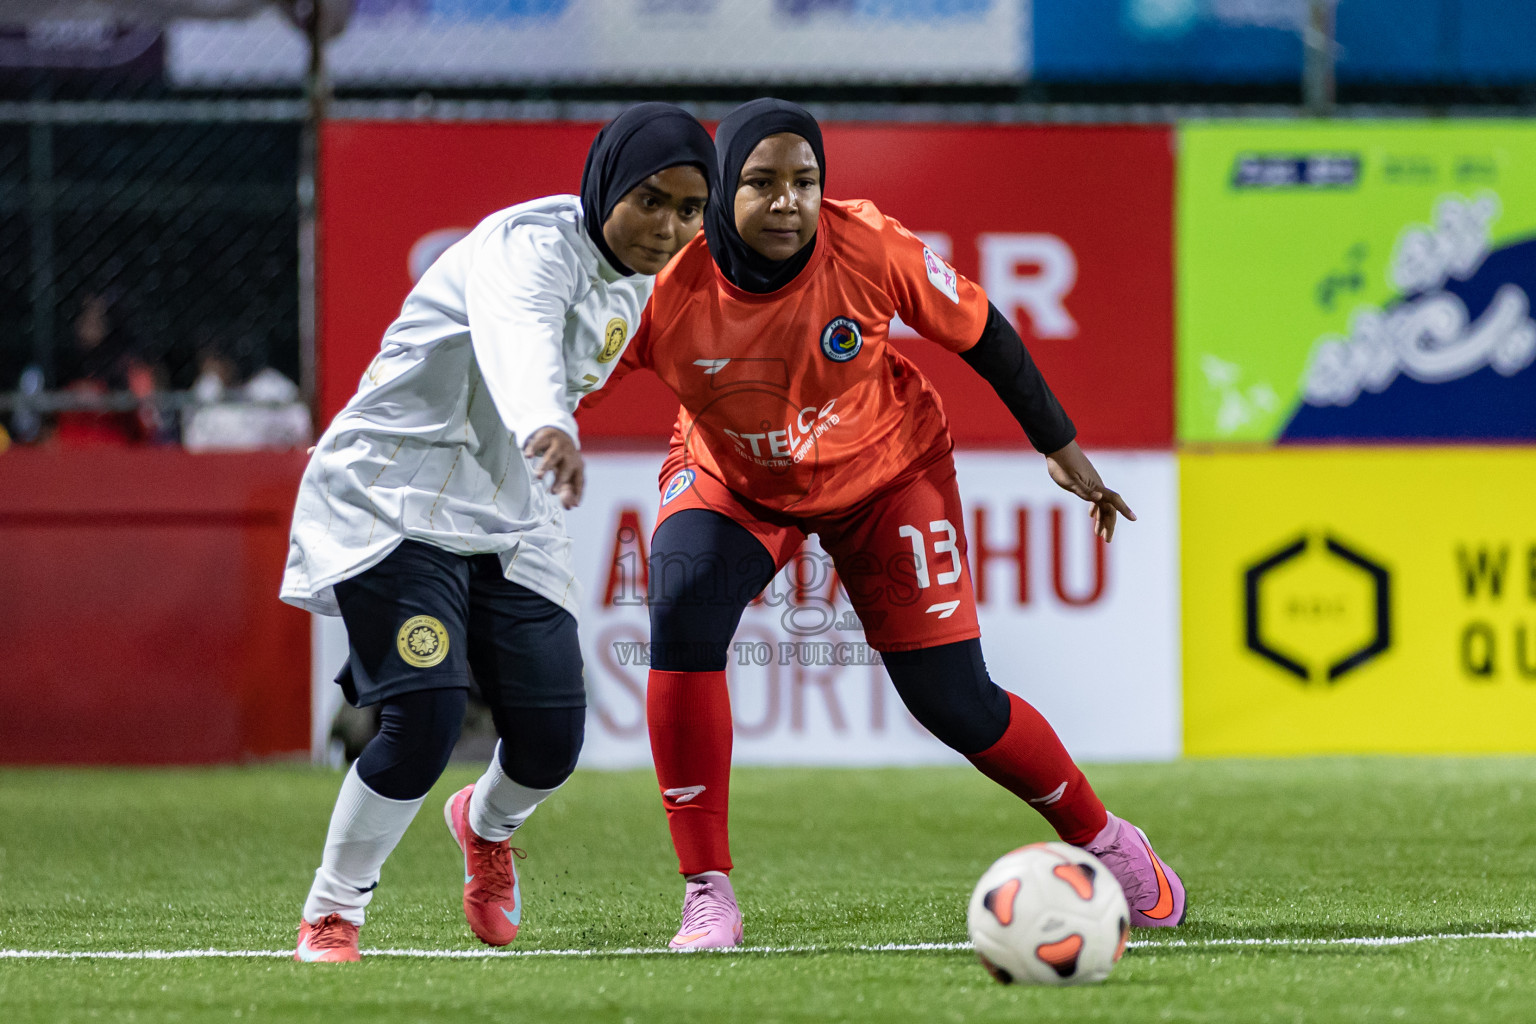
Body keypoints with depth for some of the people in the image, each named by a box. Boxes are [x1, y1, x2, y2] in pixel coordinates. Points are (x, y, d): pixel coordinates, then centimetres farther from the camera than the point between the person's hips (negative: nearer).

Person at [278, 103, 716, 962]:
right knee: (426, 717, -21)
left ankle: (487, 826, 36)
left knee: (553, 737, -1)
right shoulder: (532, 244, -22)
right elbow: (517, 335, -45)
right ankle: (331, 916, -1)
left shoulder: (633, 279, 5)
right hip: (397, 498, -7)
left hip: (509, 521, 7)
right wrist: (547, 428, -65)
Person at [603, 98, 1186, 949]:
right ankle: (707, 894, -20)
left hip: (883, 476, 0)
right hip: (733, 485, 1)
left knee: (955, 704, -4)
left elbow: (980, 332, -12)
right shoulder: (667, 286, -30)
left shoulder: (869, 250, -28)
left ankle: (1103, 841, 26)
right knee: (682, 609, -29)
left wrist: (1061, 446, -2)